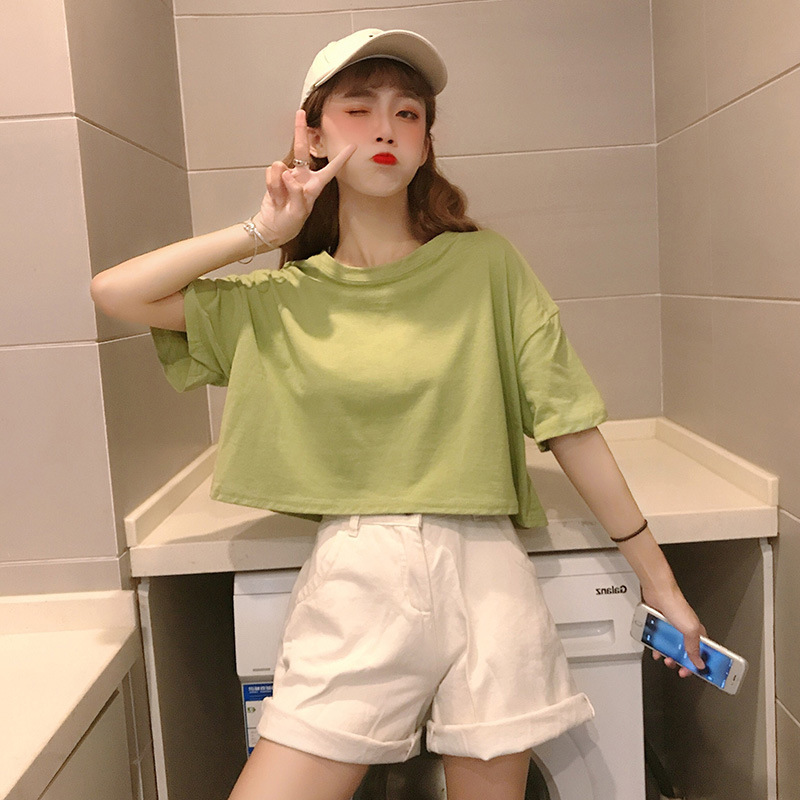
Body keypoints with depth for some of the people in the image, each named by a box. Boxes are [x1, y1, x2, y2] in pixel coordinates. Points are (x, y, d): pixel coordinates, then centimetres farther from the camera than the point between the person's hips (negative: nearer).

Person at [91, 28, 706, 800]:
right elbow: (114, 292, 2)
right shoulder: (280, 300, 6)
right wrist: (262, 232, 0)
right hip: (353, 580, 1)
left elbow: (569, 425, 2)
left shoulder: (485, 264, 2)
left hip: (484, 571, 0)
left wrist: (657, 577, 3)